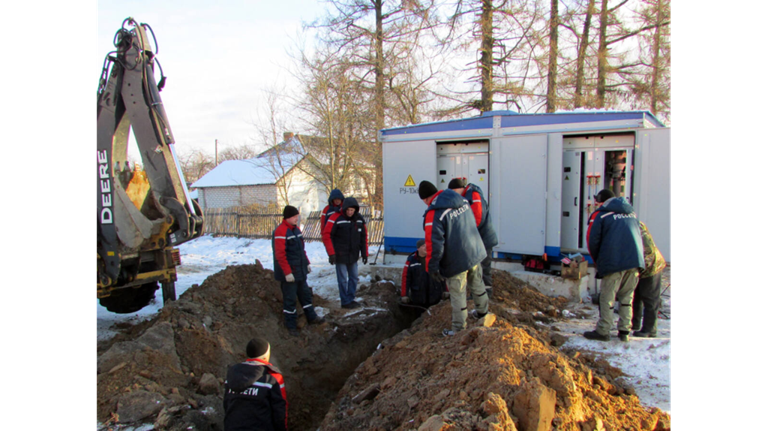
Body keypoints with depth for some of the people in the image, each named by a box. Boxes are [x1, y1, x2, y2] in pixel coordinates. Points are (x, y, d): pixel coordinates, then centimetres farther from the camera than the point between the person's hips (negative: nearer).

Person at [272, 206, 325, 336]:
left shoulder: (296, 229, 10)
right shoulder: (281, 232, -18)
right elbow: (280, 255, -21)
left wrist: (307, 263, 17)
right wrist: (287, 272, -22)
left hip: (300, 271, 9)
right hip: (289, 273, -9)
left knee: (305, 293, 19)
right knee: (290, 298, 2)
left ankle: (311, 317, 35)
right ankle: (291, 325, 15)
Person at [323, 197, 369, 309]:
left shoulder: (360, 219, 3)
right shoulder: (336, 218, -14)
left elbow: (363, 237, 11)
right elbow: (326, 235, -13)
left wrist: (364, 253, 8)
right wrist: (331, 253, -16)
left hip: (353, 255, 6)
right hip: (340, 255, -6)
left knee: (354, 278, 13)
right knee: (343, 280, 0)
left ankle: (351, 299, 26)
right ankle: (346, 302, 11)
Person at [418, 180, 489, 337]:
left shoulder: (434, 214, -22)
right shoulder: (463, 202, 1)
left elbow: (434, 244, -24)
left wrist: (432, 268, -15)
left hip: (456, 262, -7)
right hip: (475, 253, 7)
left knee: (458, 295, 7)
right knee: (477, 284, 27)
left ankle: (459, 329, 21)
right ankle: (482, 312, 49)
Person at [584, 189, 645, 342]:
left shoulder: (600, 214, 3)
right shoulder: (631, 212, 19)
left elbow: (592, 241, 0)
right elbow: (639, 237, 24)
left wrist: (598, 262, 14)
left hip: (614, 262, -5)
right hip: (635, 260, 5)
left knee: (607, 298, 2)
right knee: (627, 297, 14)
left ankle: (603, 331, 6)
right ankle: (624, 331, 17)